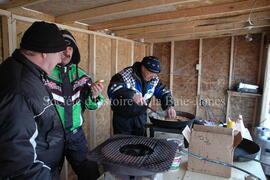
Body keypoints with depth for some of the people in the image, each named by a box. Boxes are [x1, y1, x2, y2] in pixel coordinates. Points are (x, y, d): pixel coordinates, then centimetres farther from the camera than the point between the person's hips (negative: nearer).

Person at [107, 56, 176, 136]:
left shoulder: (154, 79, -4)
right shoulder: (126, 75, -22)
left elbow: (164, 92, 3)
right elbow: (112, 90, -33)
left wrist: (169, 106, -16)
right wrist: (132, 95, -46)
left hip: (141, 117, 5)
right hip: (122, 117, -5)